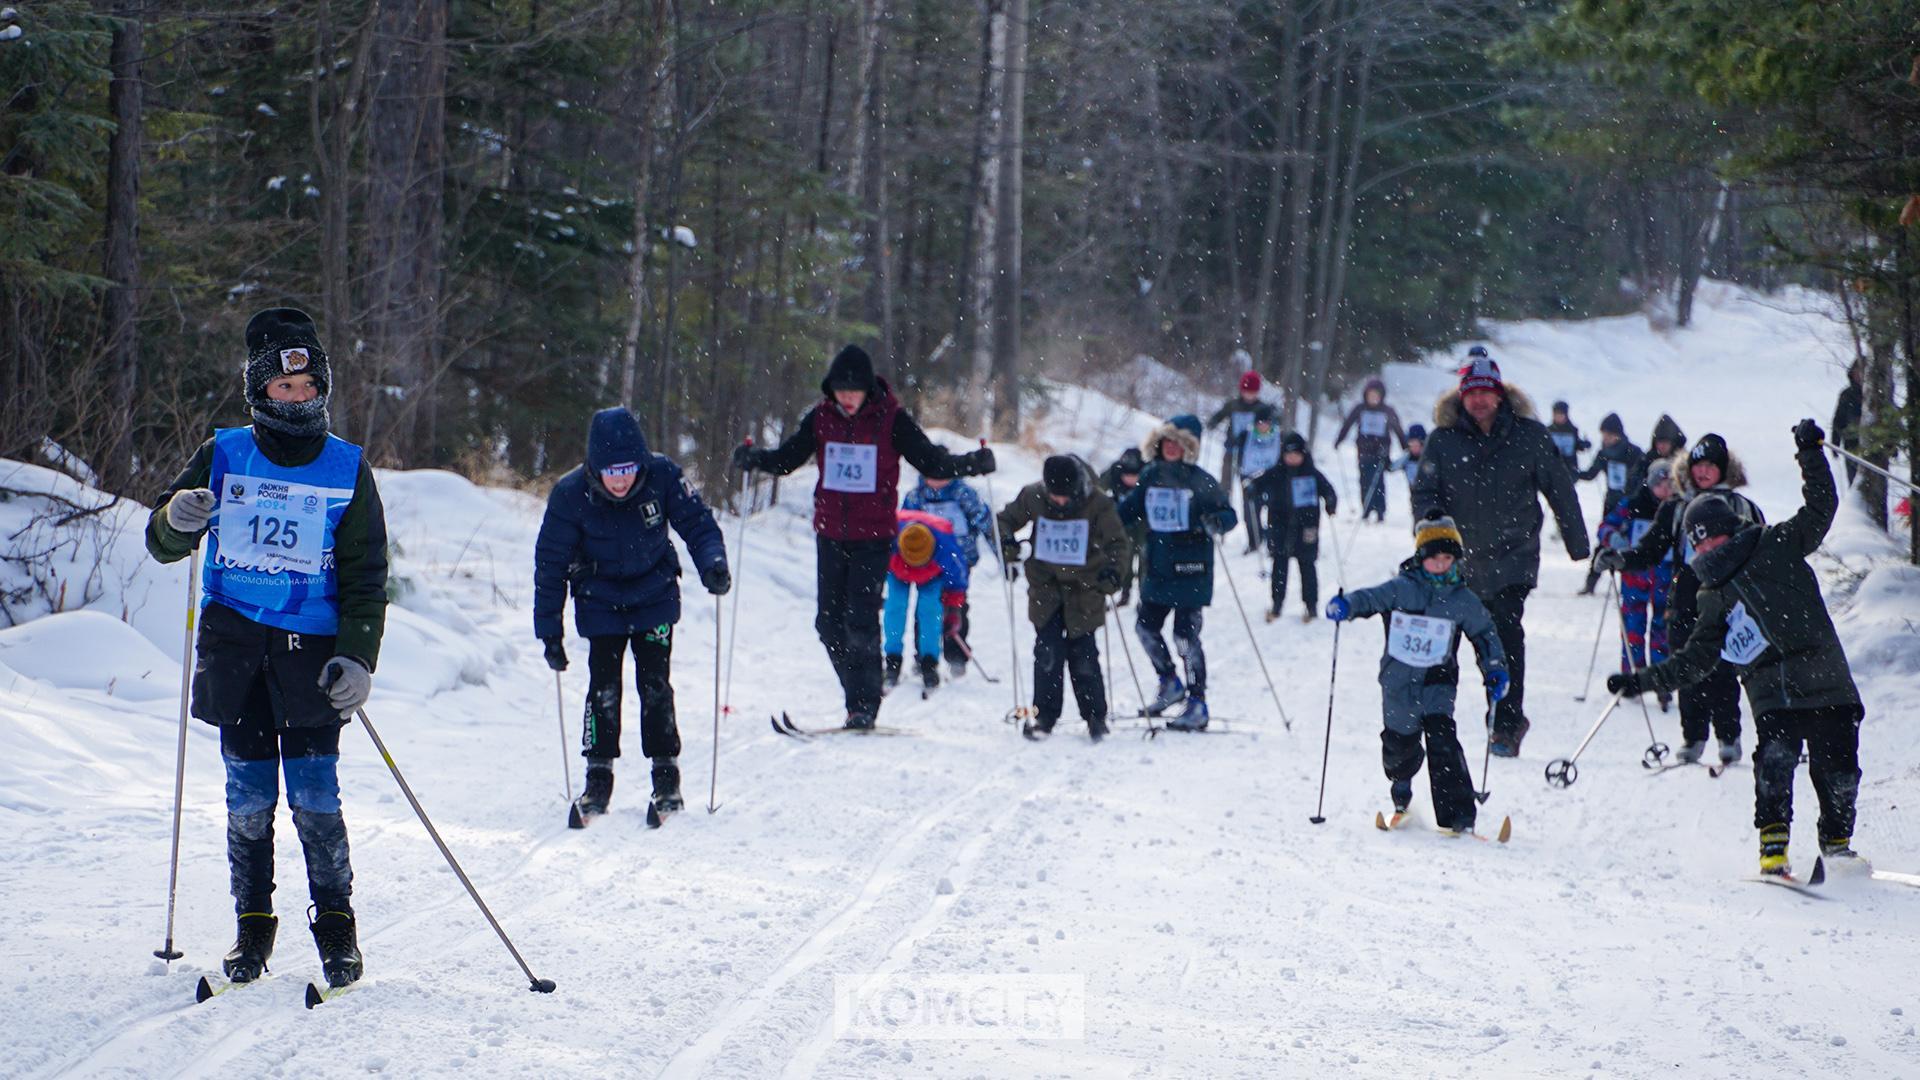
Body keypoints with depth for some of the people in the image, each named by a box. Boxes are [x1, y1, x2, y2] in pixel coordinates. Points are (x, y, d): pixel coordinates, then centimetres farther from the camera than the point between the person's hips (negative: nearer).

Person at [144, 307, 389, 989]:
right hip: (235, 650, 1)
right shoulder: (223, 458, 6)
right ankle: (252, 926, 12)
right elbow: (163, 545, 9)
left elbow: (366, 577, 5)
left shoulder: (347, 469, 5)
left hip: (313, 651, -1)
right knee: (249, 798, 1)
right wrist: (177, 519, -15)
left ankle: (335, 923, 6)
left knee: (315, 797, -7)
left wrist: (357, 658, -7)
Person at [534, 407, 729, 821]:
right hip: (600, 601, 0)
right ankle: (598, 777, 6)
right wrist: (549, 631, -11)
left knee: (655, 683, -5)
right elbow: (551, 563, -13)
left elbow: (697, 523, -10)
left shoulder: (662, 476, -22)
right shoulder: (570, 495, -23)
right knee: (603, 686, -6)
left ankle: (666, 775, 6)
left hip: (654, 596, 0)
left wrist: (712, 563, -31)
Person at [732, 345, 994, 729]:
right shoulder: (821, 418, 2)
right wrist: (753, 459, -13)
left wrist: (971, 464, -17)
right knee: (829, 621, 6)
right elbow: (786, 458, 6)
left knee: (861, 620, -12)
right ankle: (860, 692, 21)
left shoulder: (891, 419, -6)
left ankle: (864, 703, -5)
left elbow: (931, 462, -2)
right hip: (830, 534, 4)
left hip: (874, 537, -4)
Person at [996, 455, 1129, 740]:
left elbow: (1117, 541, -5)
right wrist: (1007, 543, -11)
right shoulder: (1032, 498, -6)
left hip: (1084, 589, -1)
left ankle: (1095, 716, 11)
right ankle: (1044, 716, 0)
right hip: (1046, 587, 1)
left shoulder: (1098, 504, -11)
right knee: (1048, 651, -7)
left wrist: (1112, 570, -22)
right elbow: (1006, 519, 9)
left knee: (1083, 653, -2)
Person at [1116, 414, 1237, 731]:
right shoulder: (1151, 477, 7)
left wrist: (1216, 522, -32)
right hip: (1157, 571, 6)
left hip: (1190, 571, -6)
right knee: (1145, 626, 11)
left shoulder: (1201, 482, -9)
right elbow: (1130, 509, 17)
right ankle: (1169, 683, 32)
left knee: (1186, 636, -6)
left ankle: (1197, 705, 4)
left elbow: (1227, 515, -11)